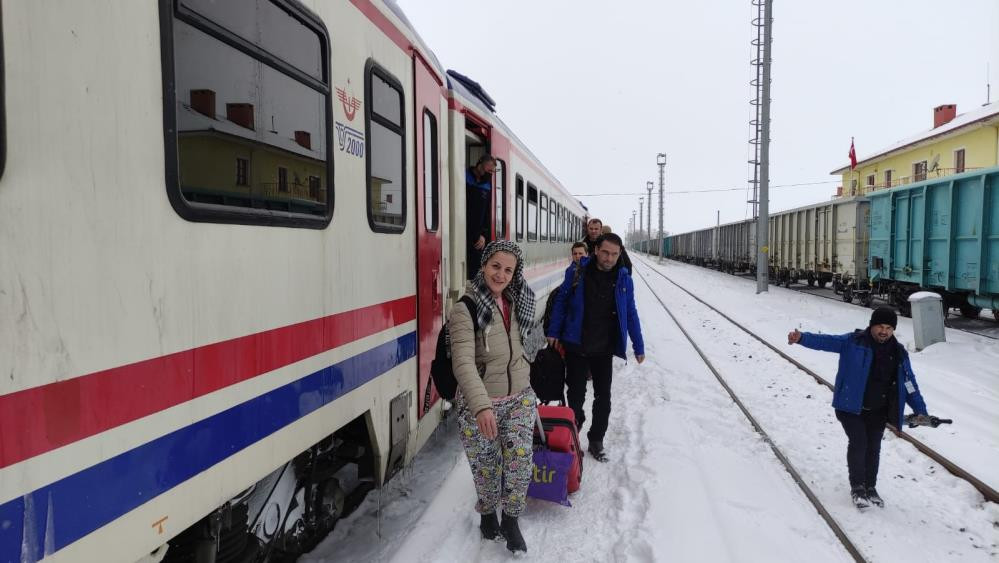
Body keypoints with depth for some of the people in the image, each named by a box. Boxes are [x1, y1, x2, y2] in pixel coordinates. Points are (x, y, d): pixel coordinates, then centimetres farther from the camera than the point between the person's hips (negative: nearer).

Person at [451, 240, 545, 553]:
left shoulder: (517, 303, 4)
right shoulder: (466, 308, -18)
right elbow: (463, 362, -28)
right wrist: (481, 406, -38)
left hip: (519, 398, 4)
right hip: (479, 405, -4)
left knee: (520, 462, -6)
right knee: (486, 468, 11)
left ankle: (511, 520, 20)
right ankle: (488, 514, 40)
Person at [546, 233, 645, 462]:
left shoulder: (623, 278, -2)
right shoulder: (577, 272, -10)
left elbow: (630, 313, 5)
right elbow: (561, 301, -1)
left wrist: (639, 346, 7)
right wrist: (554, 332, -3)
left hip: (604, 349, 2)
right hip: (576, 346, -2)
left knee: (603, 397, 11)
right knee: (576, 393, 11)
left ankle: (596, 441, 28)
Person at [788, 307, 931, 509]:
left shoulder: (899, 353, 6)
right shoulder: (853, 342, -7)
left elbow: (909, 384, 10)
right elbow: (825, 341, -18)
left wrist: (921, 411, 5)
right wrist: (802, 338, -36)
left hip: (878, 412, 4)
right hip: (851, 407, -4)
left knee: (873, 448, 10)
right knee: (858, 443, -12)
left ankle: (870, 488, 29)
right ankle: (857, 487, 5)